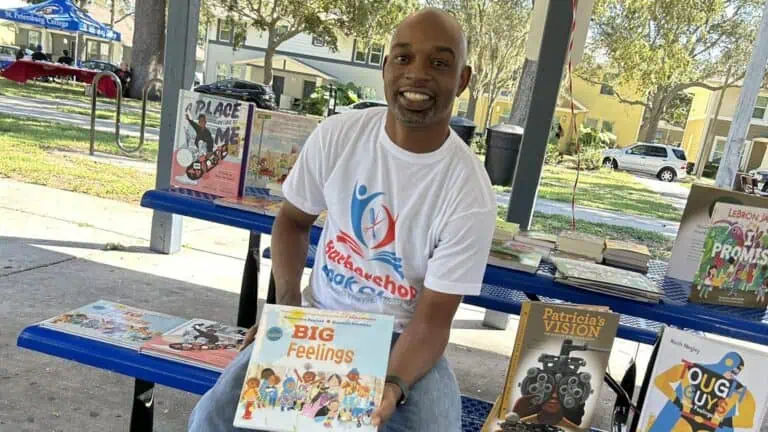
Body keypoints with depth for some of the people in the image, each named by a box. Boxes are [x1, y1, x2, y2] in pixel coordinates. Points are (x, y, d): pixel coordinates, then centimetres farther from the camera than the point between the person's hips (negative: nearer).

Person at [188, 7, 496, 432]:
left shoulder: (470, 193, -18)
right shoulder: (337, 135, -9)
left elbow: (433, 317, -14)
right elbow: (293, 220, 6)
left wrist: (392, 384, -32)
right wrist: (287, 299, -10)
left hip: (398, 337, -1)